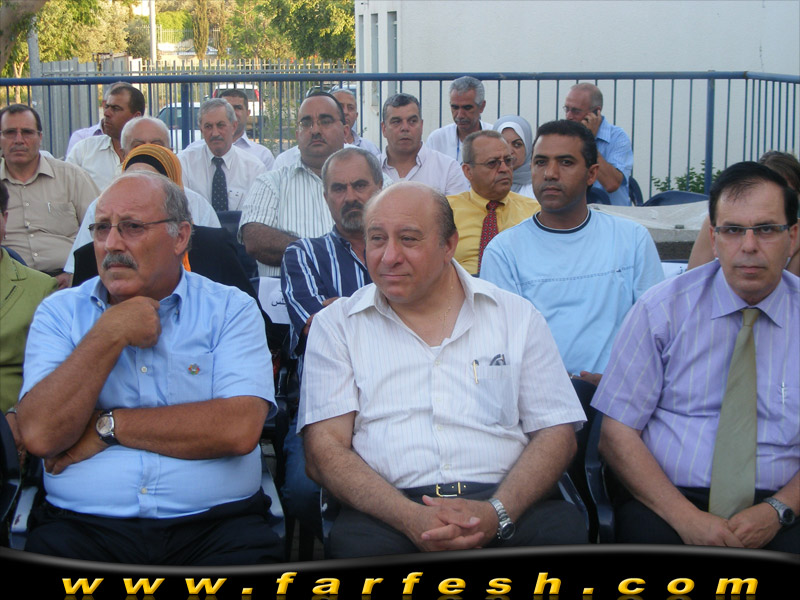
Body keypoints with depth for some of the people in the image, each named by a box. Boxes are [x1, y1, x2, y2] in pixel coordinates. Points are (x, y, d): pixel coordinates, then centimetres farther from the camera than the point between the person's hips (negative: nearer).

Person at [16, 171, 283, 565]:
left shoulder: (231, 309, 8)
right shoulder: (60, 312, 13)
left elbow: (239, 430, -9)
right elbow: (40, 434, -3)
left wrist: (107, 425, -4)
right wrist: (111, 333, -3)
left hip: (214, 523, 0)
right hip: (84, 524, 1)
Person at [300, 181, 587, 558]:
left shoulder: (516, 316, 14)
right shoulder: (336, 325, 11)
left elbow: (556, 432, 8)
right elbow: (324, 449, 1)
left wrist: (497, 513, -13)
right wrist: (411, 518, -17)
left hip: (506, 502, 2)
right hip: (388, 510, -1)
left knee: (564, 529, -30)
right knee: (357, 545, -35)